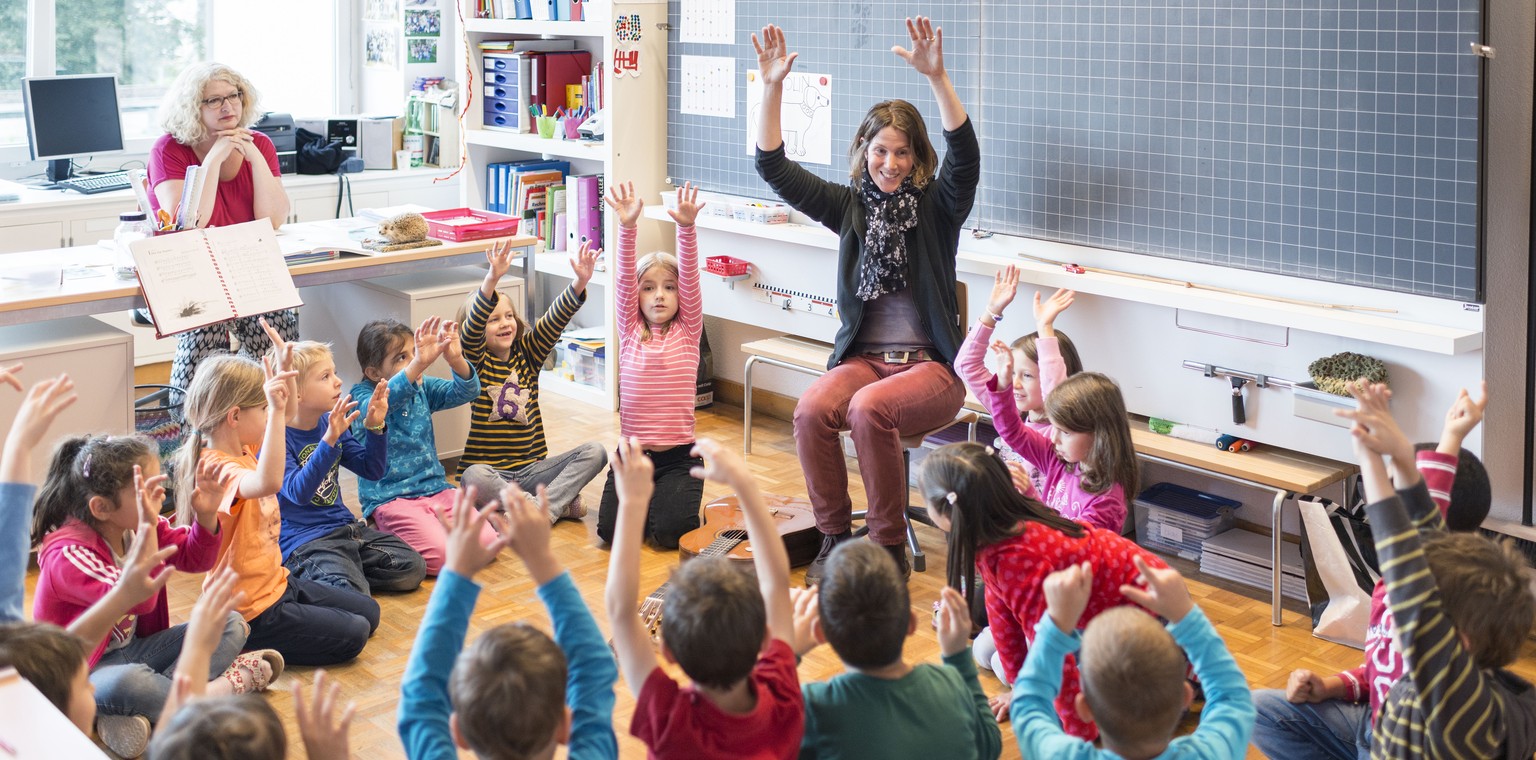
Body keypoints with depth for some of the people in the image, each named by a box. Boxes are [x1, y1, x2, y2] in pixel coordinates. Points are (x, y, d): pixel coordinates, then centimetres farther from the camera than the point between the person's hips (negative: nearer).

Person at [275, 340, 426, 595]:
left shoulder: (331, 424, 7)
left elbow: (372, 469, 12)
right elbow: (298, 492, -30)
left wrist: (375, 426, -5)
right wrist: (329, 440, -39)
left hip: (344, 526, 8)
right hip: (302, 542, -8)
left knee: (412, 568, -6)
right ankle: (306, 580, -3)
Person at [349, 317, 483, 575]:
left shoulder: (423, 388, 8)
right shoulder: (362, 396, -8)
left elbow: (466, 392, -5)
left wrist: (456, 360, -28)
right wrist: (419, 364, -47)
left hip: (436, 488, 6)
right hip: (390, 498, -6)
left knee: (485, 540, -15)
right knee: (442, 553, -27)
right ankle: (386, 535, 2)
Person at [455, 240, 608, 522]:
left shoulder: (527, 353, 8)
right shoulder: (476, 362, -3)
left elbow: (554, 320, -5)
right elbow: (471, 330, -23)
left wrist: (580, 281, -24)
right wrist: (492, 279, -40)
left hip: (530, 469, 4)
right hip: (491, 471, -4)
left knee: (594, 452, -14)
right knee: (474, 477, -38)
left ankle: (544, 509, -26)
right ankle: (561, 504, -26)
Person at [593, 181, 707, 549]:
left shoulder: (687, 331, 2)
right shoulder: (630, 330, 4)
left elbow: (690, 279, -12)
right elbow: (623, 280, -8)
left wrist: (686, 228, -27)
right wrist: (627, 228, -23)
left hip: (678, 455, -2)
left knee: (670, 530, -20)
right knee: (612, 528, -14)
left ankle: (672, 498, 15)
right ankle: (645, 497, 18)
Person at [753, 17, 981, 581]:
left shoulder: (936, 207, 1)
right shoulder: (849, 206, 9)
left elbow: (966, 158, -19)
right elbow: (775, 169, 3)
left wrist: (937, 78, -33)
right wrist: (772, 88, -10)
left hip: (929, 365, -3)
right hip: (863, 357, 3)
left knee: (869, 408, -34)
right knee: (811, 408, -29)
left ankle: (890, 547, -19)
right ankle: (833, 537, -13)